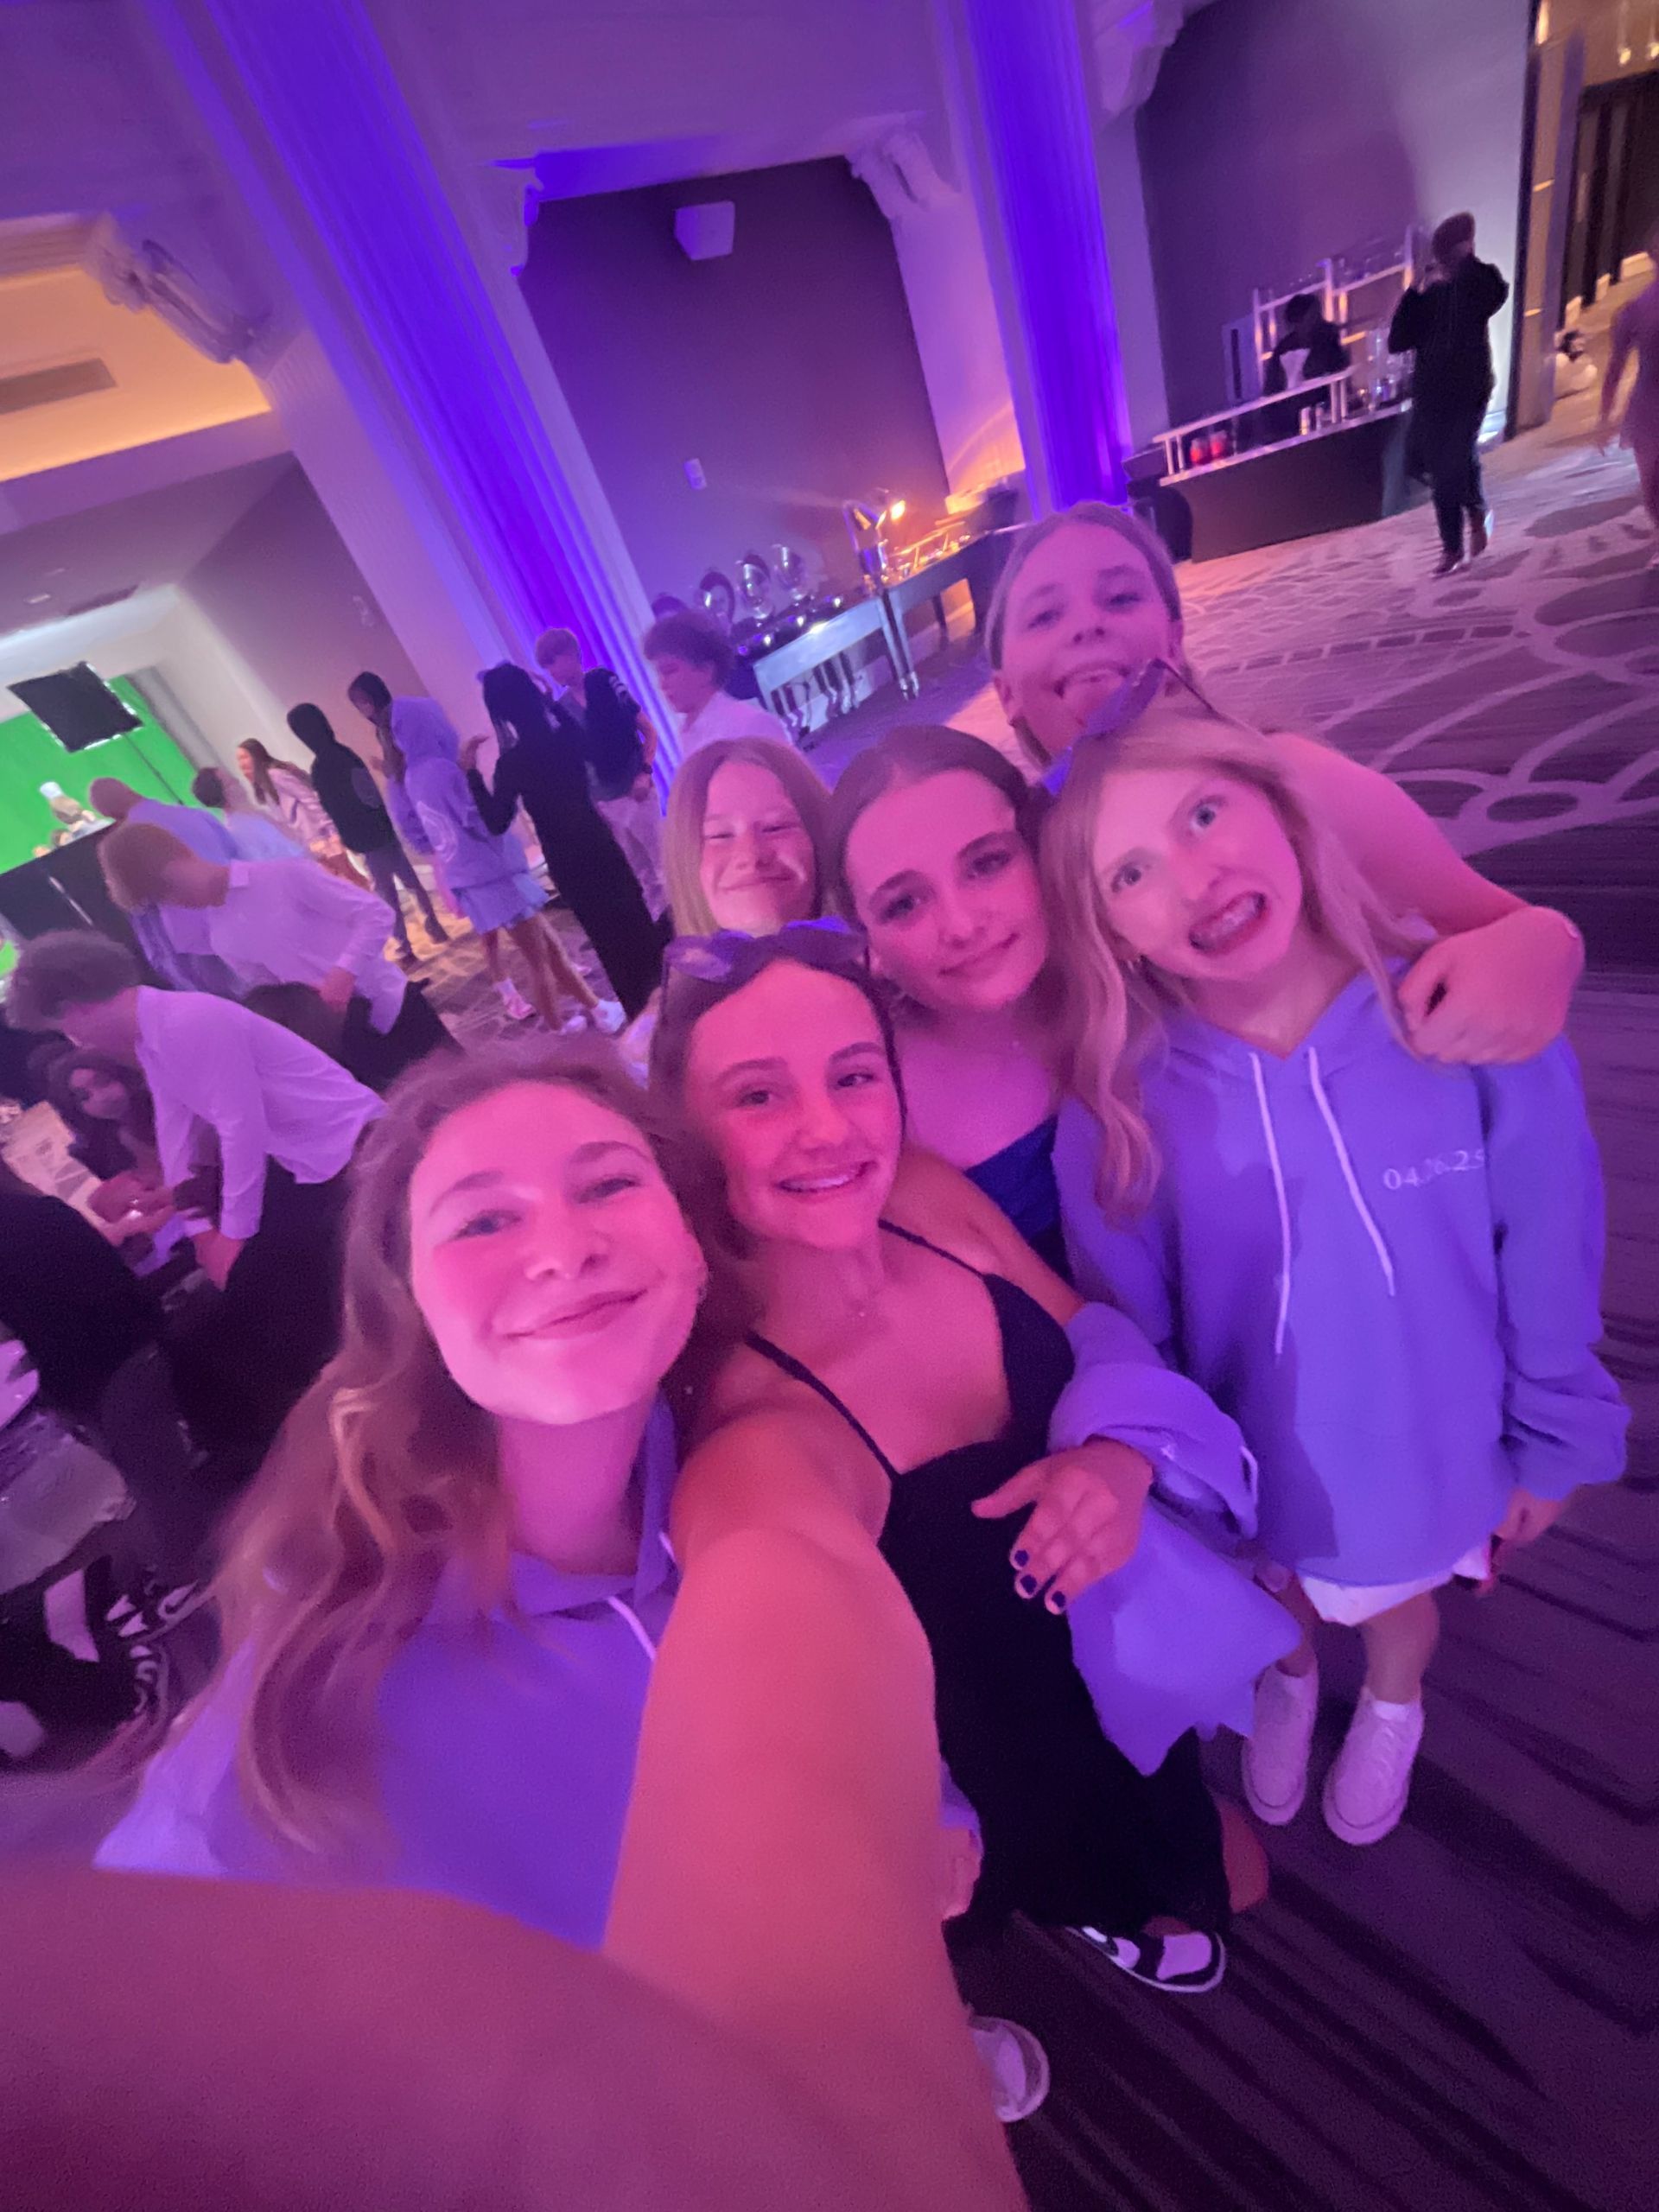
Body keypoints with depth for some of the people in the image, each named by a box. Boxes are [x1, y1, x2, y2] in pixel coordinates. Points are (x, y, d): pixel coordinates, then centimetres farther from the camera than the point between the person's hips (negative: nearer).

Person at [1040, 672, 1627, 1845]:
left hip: (1431, 1451, 1)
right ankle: (1290, 1682, 69)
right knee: (1282, 1596, 32)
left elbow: (1548, 1264, -11)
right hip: (1254, 1473, 0)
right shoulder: (1119, 1110, -28)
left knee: (1398, 1600, 33)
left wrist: (1550, 1441, 0)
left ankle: (1393, 1708, 69)